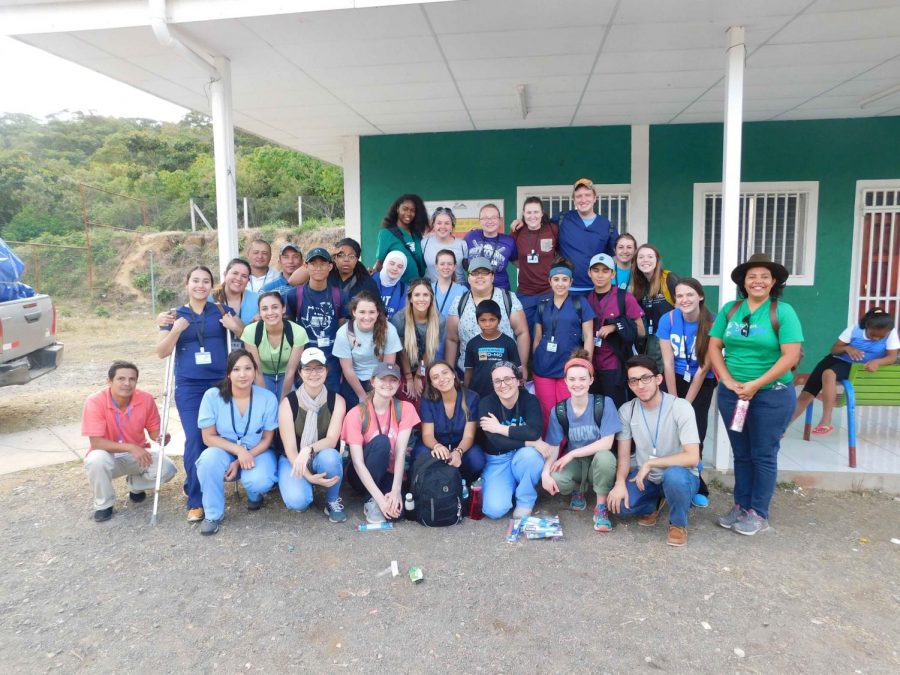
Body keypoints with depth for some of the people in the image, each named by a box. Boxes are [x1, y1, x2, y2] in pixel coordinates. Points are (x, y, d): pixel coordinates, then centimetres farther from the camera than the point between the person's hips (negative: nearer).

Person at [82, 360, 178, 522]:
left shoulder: (146, 399, -15)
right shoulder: (95, 402, -23)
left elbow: (154, 430, -3)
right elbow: (96, 442, -25)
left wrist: (160, 437, -28)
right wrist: (130, 447, -34)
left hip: (137, 454, 2)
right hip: (108, 456, -2)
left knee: (167, 469, -22)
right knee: (97, 460, -37)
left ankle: (136, 485, 14)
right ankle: (103, 504, -7)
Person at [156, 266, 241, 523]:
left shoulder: (222, 311, 6)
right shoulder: (176, 315, 7)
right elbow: (161, 352, 3)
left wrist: (236, 326, -14)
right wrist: (176, 330, -13)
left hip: (221, 384, 1)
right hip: (189, 388, -1)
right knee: (195, 440, -8)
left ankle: (194, 483, 28)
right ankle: (196, 501, -1)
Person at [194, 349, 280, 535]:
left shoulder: (268, 398, -14)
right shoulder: (212, 396, -15)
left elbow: (267, 439, -7)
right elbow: (208, 437, -12)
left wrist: (241, 461, -20)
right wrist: (238, 450, -27)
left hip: (257, 452, 0)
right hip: (224, 451, 1)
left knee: (259, 481, -32)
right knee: (209, 458, -34)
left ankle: (255, 496, 11)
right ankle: (212, 514, -10)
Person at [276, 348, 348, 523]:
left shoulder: (337, 400, -11)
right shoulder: (288, 402, -14)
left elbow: (331, 440, -19)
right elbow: (289, 449, -17)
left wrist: (309, 450, -40)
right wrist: (308, 476, -31)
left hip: (323, 460, 1)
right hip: (293, 460, -1)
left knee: (329, 456, -36)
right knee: (297, 501, -31)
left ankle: (333, 500, -7)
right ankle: (305, 484, 8)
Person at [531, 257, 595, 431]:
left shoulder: (580, 303, 1)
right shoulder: (542, 306, 10)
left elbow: (588, 337, 0)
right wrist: (532, 365, 14)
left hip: (569, 369, -2)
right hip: (543, 368, 3)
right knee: (546, 415, 5)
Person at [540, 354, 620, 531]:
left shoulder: (604, 403, -14)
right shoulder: (559, 410, -6)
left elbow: (607, 443, -19)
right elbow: (553, 447, -5)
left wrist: (572, 454, -20)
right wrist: (545, 472, -25)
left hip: (599, 462, -2)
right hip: (575, 464, 2)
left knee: (605, 456, -37)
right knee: (555, 479, -31)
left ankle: (601, 507, -12)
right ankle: (579, 489, 9)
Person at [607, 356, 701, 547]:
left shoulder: (680, 407, -20)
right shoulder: (626, 410, -6)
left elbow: (692, 457, -26)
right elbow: (624, 455, -4)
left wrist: (650, 463, -24)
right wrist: (620, 483, -23)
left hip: (679, 475, -4)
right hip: (644, 477, 4)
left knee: (673, 475, -39)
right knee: (616, 503, -22)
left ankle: (678, 523, -6)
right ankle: (653, 504, 14)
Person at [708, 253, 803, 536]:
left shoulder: (783, 311, -8)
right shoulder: (729, 309, 3)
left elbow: (791, 356, -14)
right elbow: (714, 347, 3)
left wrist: (755, 385, -17)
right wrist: (729, 381, -9)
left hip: (772, 395, -3)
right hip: (732, 394, 4)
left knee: (763, 455, 7)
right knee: (741, 454, 14)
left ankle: (758, 513, 19)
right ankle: (740, 505, 27)